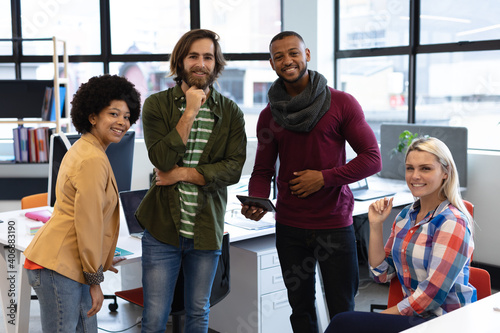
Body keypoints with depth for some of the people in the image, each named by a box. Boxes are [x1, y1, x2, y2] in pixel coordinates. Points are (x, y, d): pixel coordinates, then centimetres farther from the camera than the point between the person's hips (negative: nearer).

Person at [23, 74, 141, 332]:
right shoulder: (93, 160, -17)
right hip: (57, 266, -10)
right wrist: (95, 280, -10)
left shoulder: (83, 149, 14)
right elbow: (88, 224, -18)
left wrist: (99, 261, 26)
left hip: (69, 262, 10)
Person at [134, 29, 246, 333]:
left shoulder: (231, 112, 3)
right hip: (163, 227, -1)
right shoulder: (157, 105, -2)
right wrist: (190, 112, -15)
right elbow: (163, 159, -15)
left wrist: (183, 173, -13)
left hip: (206, 229, 2)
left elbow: (234, 168, -7)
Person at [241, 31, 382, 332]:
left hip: (335, 224, -3)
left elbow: (372, 158, -5)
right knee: (301, 308, 13)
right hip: (289, 226, 3)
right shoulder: (269, 115, 7)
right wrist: (256, 202, -11)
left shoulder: (342, 103, -4)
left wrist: (324, 178, -14)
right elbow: (262, 171, 10)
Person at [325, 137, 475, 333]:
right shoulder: (406, 216, 9)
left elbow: (431, 294, -19)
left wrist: (383, 316, -12)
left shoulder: (452, 223, -14)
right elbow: (382, 274, 9)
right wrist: (376, 225, -1)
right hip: (415, 316, 6)